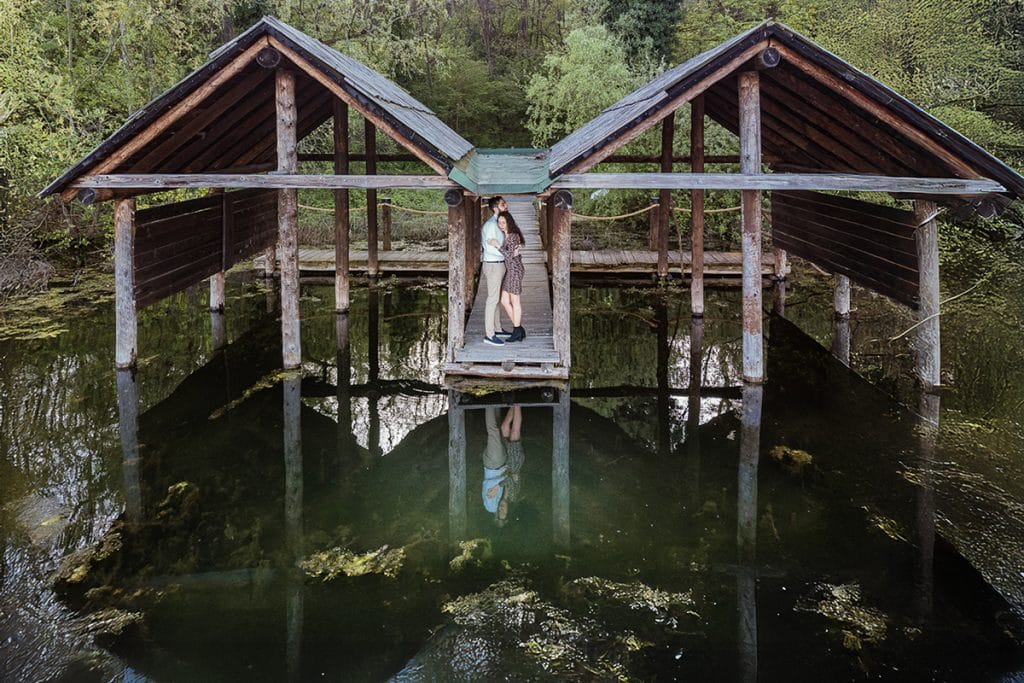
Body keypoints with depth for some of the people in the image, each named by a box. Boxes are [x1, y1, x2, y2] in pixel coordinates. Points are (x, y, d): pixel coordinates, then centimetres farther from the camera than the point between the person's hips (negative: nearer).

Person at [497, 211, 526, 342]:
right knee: (504, 301, 11)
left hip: (514, 270, -9)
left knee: (515, 302, 2)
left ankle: (517, 331, 15)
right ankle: (519, 328, 19)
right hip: (509, 270, 9)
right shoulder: (505, 235, 10)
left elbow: (510, 255, -24)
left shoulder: (513, 236, -17)